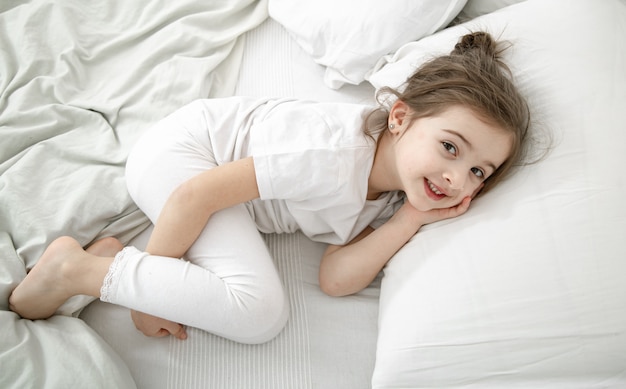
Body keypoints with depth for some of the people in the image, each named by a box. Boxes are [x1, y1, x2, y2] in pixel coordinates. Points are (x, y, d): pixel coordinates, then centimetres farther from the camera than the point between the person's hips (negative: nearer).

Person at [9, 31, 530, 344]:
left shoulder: (393, 197, -7)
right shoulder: (334, 156, -34)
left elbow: (336, 277, -14)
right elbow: (193, 196, -28)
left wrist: (414, 218, -24)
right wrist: (154, 287, -16)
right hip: (180, 147, -8)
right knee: (259, 312, -21)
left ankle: (115, 255, 7)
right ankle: (76, 268, -11)